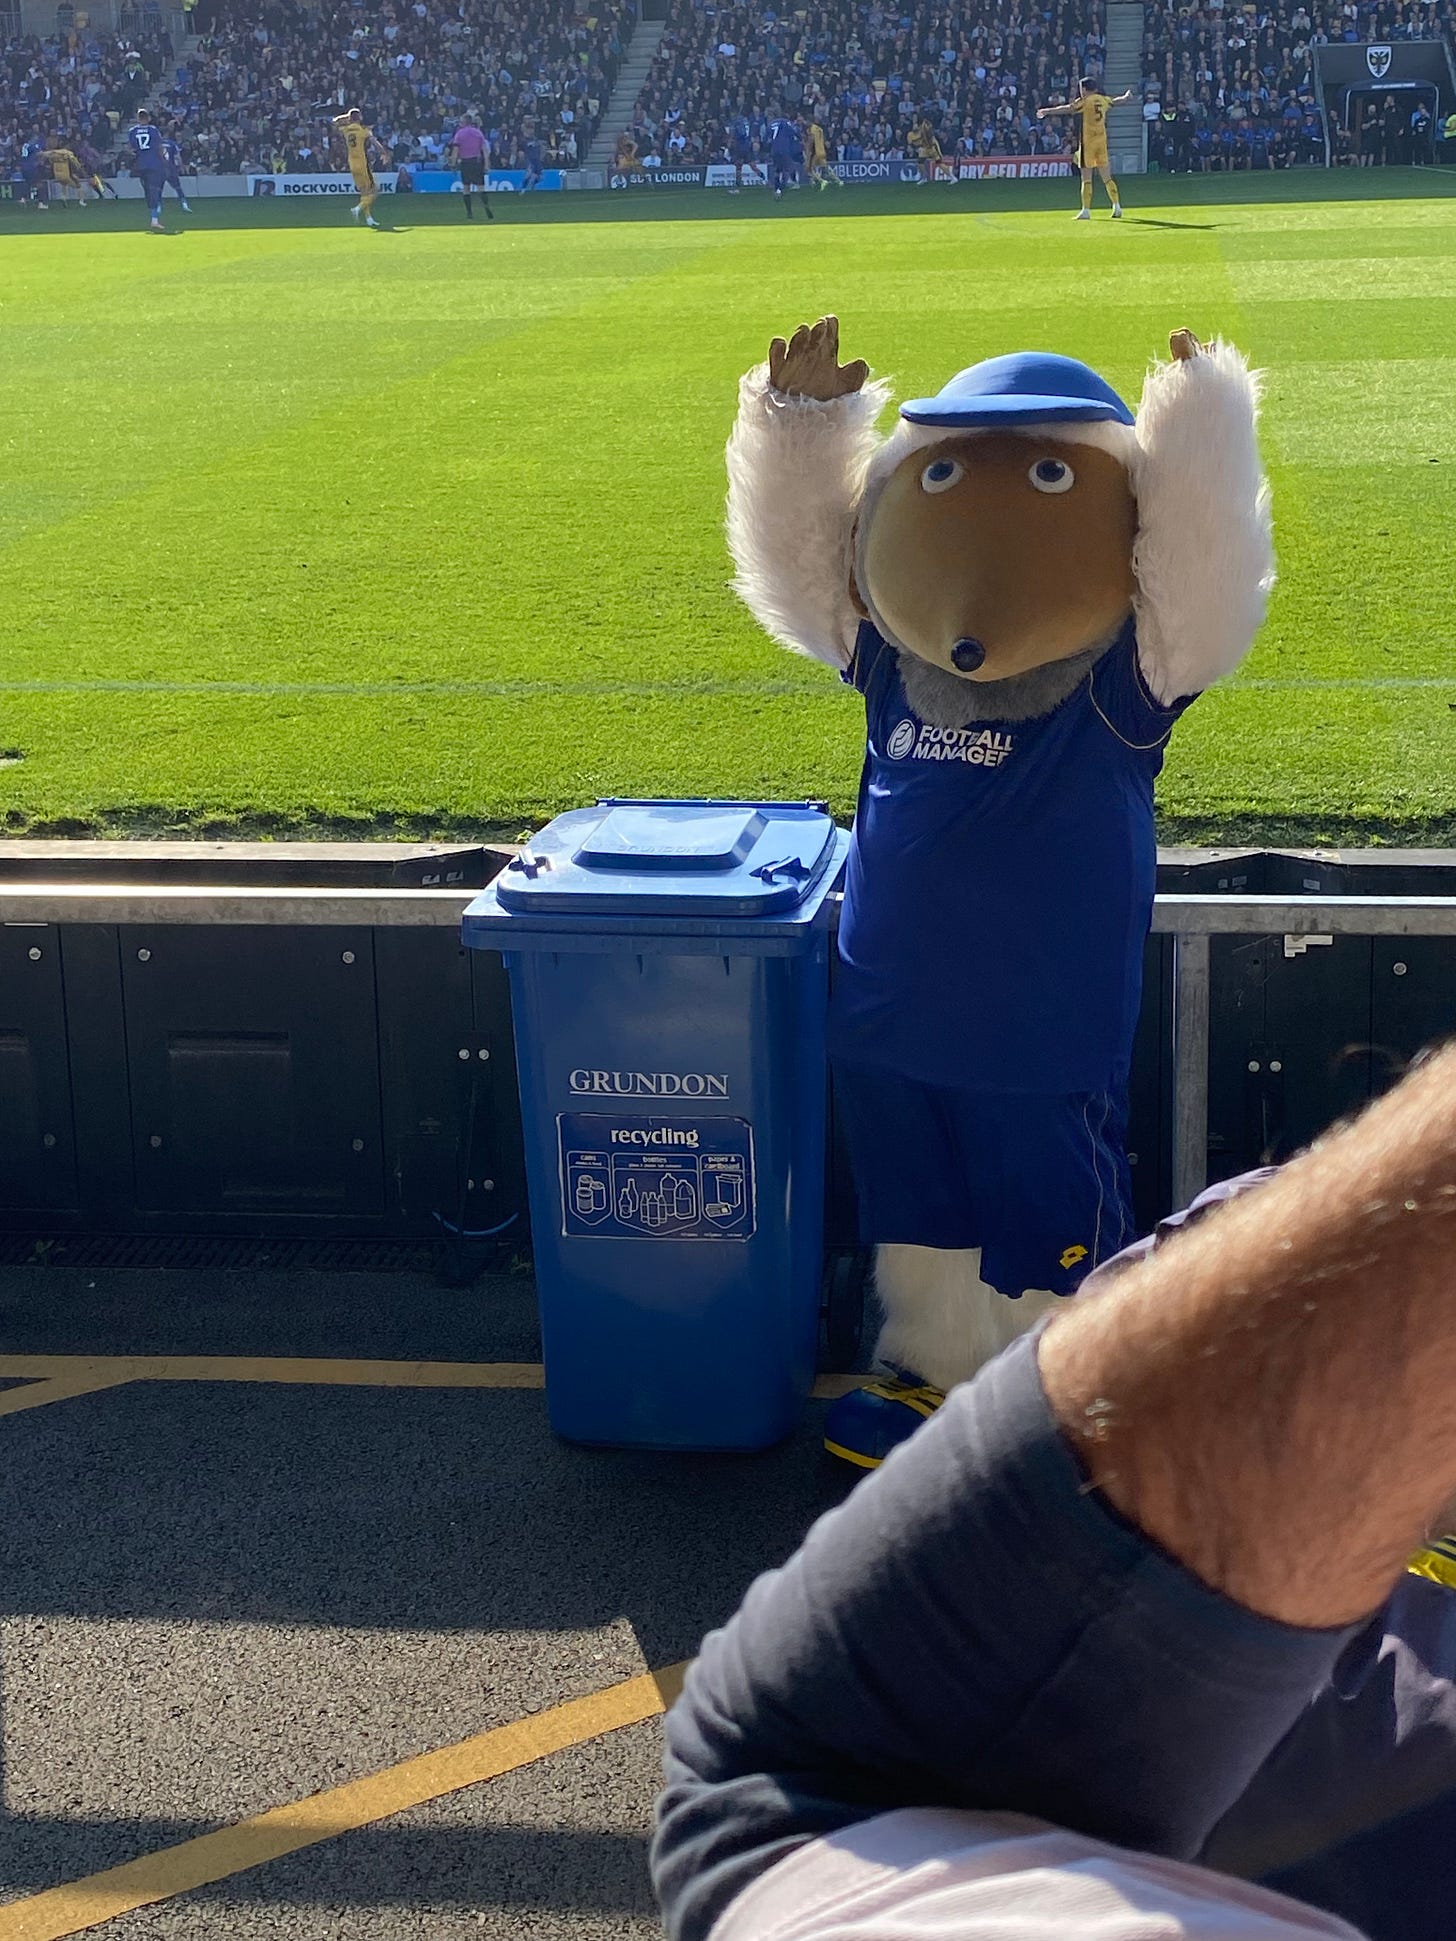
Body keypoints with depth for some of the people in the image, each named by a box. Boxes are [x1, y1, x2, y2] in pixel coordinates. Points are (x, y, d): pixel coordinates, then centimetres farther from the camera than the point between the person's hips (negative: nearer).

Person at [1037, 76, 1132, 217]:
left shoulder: (1084, 101, -8)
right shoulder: (1103, 99, 10)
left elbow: (1066, 109, -17)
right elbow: (1117, 101, 29)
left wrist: (1046, 111, -14)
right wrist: (1127, 96, 51)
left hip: (1088, 141, -6)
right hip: (1102, 140, 6)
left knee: (1086, 179, -5)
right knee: (1106, 177, 12)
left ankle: (1086, 210, -9)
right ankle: (1117, 207, 11)